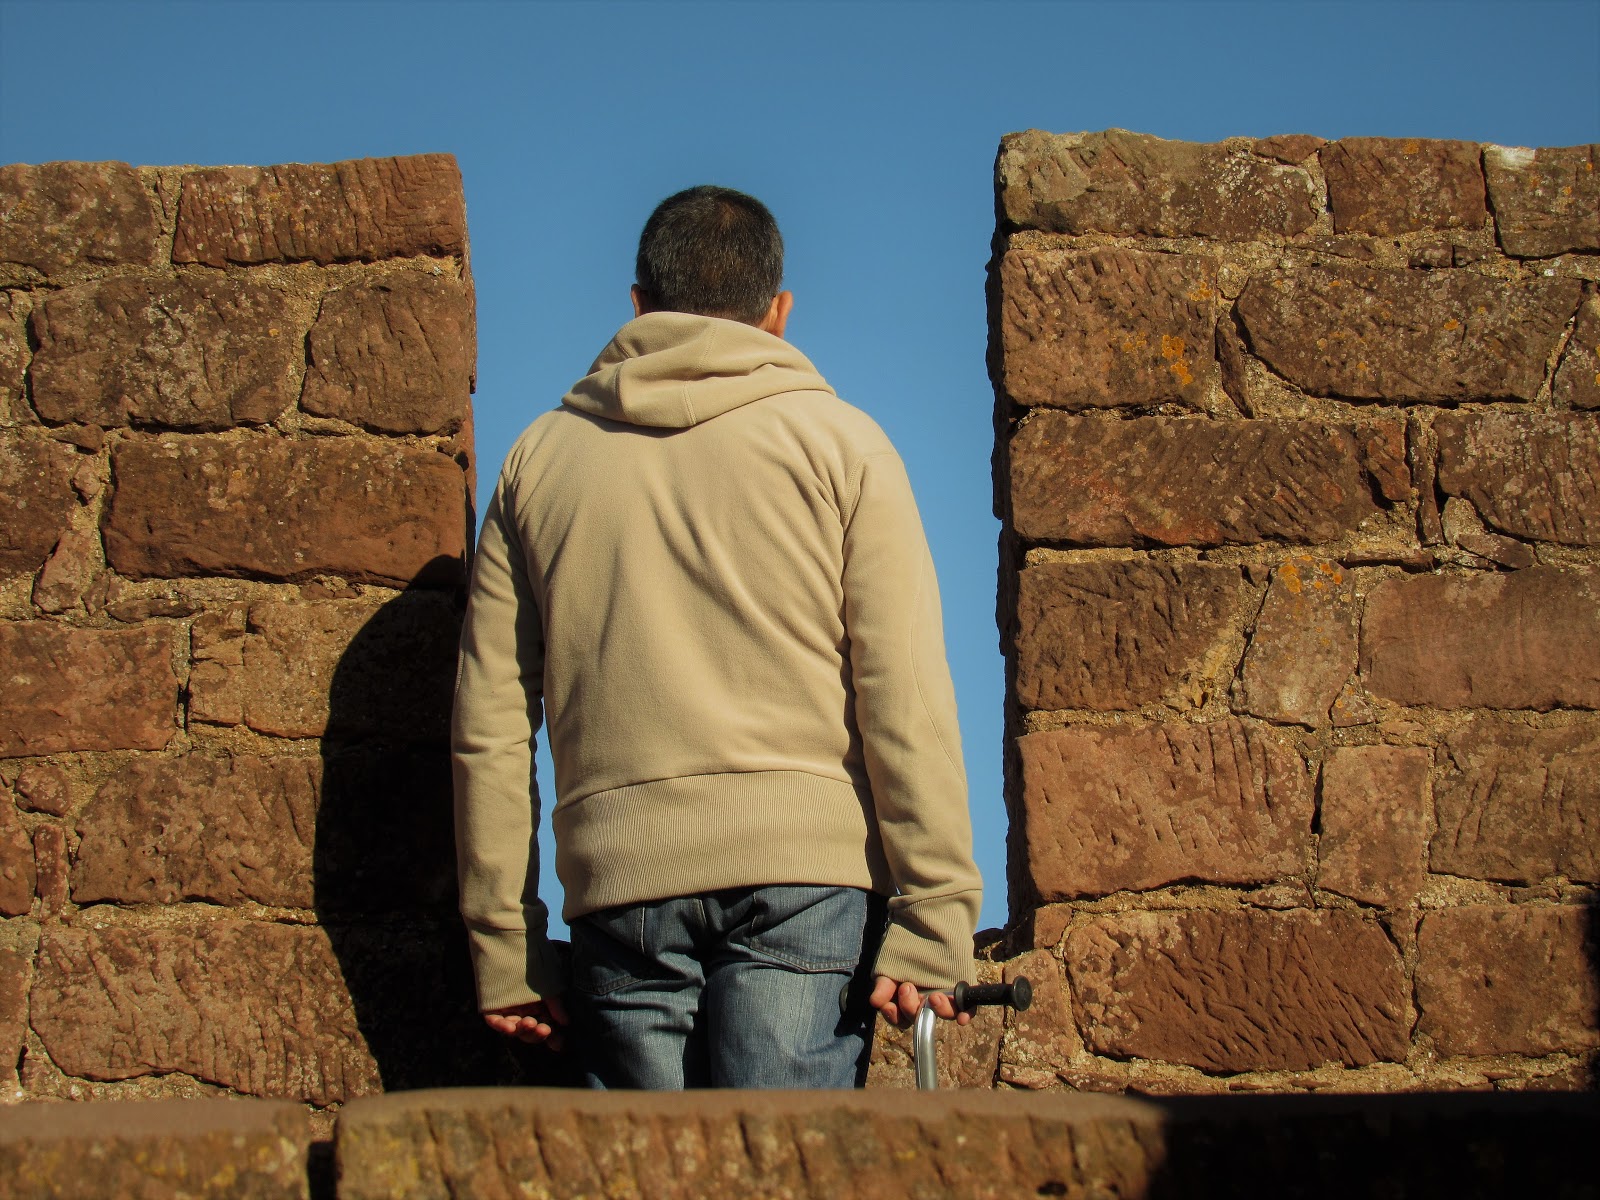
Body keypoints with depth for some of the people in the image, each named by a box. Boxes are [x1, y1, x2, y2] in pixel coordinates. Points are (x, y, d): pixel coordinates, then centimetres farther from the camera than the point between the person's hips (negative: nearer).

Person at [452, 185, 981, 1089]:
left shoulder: (542, 456, 13)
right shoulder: (838, 443, 6)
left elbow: (489, 726, 11)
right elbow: (906, 705, -3)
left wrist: (505, 950, 14)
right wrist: (933, 922, -3)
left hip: (618, 886, 2)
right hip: (803, 877, -2)